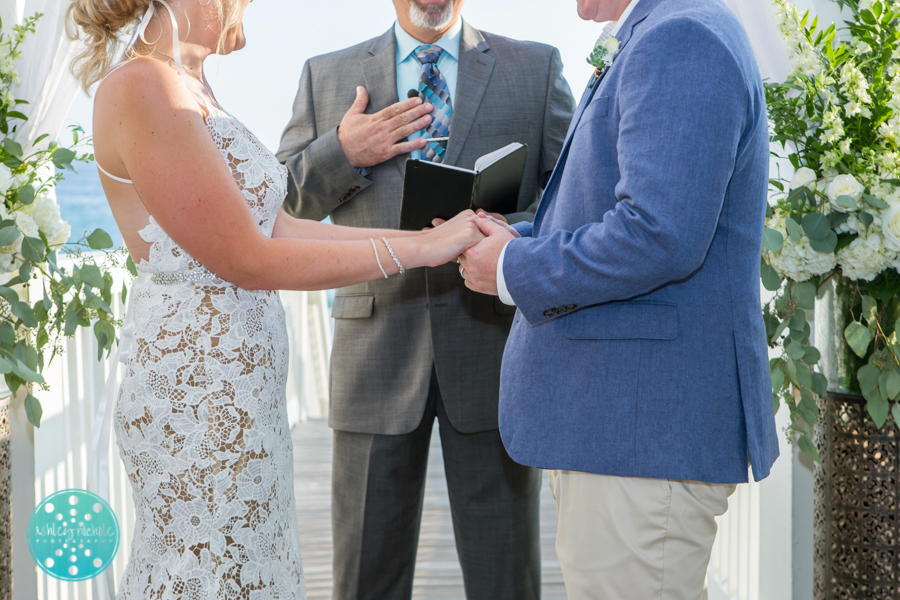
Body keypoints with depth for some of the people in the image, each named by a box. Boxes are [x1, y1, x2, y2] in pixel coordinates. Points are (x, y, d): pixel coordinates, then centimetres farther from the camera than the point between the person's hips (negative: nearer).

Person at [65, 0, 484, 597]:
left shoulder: (193, 88, 13)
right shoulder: (141, 88, -16)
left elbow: (275, 227, 9)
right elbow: (244, 258, -17)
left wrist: (429, 234, 6)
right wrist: (420, 249, -14)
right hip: (198, 395, -9)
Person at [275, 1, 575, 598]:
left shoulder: (537, 68, 10)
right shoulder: (326, 78, 12)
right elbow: (275, 204, 9)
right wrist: (341, 153, -10)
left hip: (493, 349, 0)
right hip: (377, 353, 1)